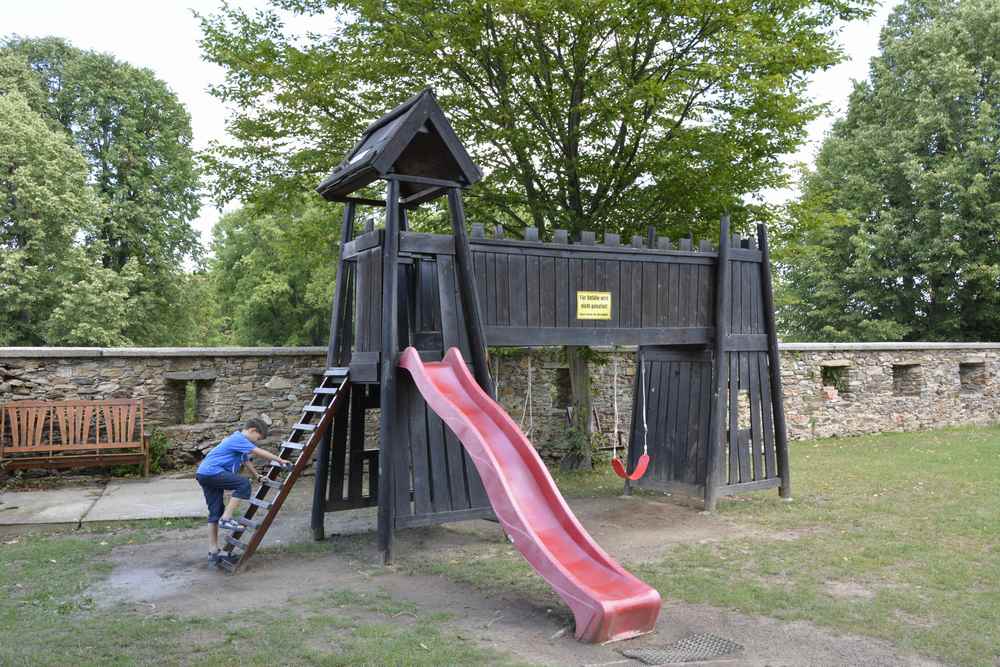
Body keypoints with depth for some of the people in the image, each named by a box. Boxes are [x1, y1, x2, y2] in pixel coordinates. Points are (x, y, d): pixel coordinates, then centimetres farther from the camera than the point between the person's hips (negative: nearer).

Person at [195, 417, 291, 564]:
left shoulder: (239, 441, 20)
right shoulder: (238, 439, -11)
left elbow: (245, 461, 33)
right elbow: (260, 453, -17)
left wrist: (257, 475, 36)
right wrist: (280, 460, -12)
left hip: (205, 475, 10)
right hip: (211, 472, -10)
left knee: (215, 513, 11)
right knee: (243, 484, -17)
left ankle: (213, 552, 14)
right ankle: (226, 519, -15)